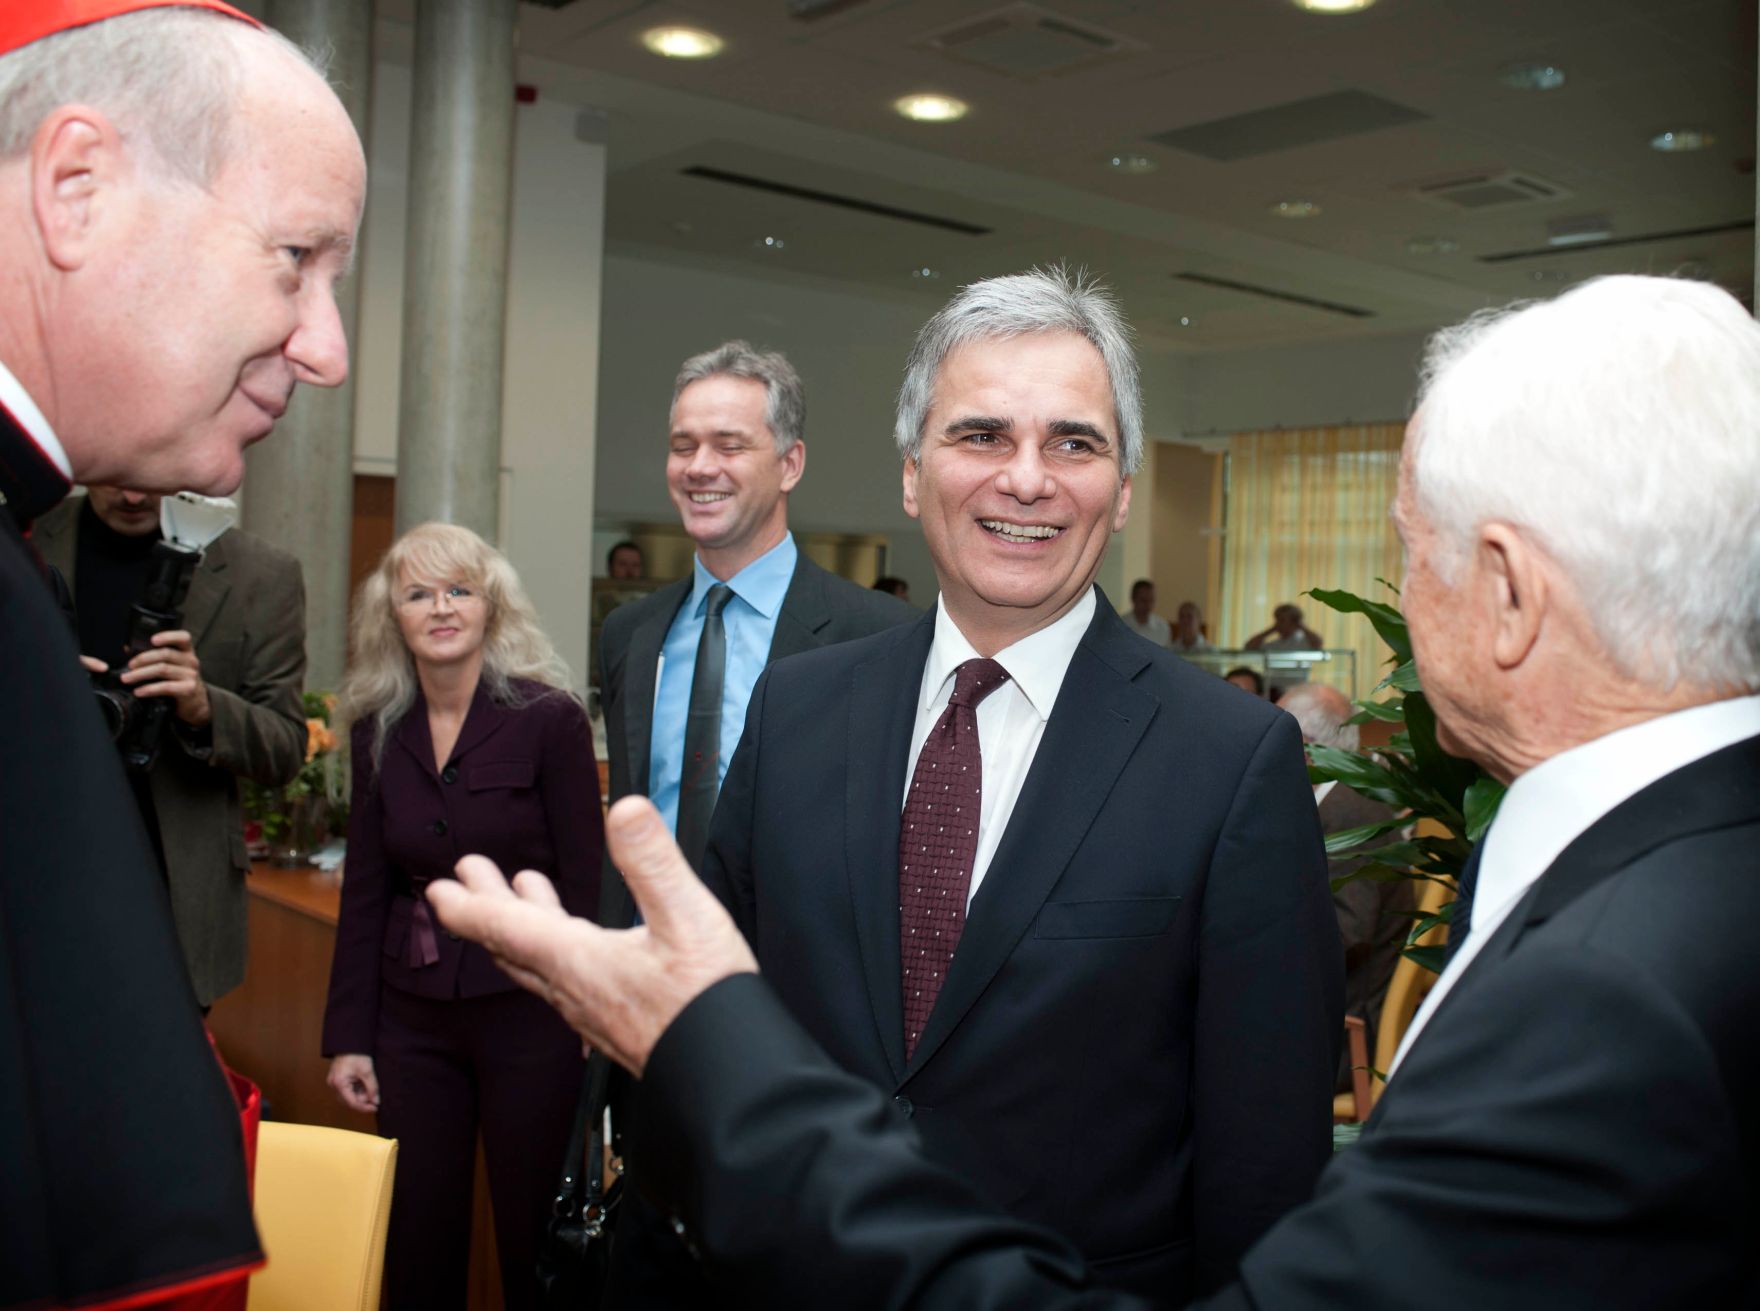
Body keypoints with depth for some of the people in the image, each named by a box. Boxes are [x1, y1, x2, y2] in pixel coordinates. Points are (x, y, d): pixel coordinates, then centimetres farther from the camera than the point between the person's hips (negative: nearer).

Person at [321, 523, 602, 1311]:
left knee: (533, 1236, 8)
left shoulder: (549, 720, -10)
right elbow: (364, 892, 7)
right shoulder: (377, 731, 4)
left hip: (526, 1011, -4)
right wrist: (348, 1036, 5)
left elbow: (585, 886, -9)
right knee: (416, 1240, 12)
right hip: (412, 1018, 4)